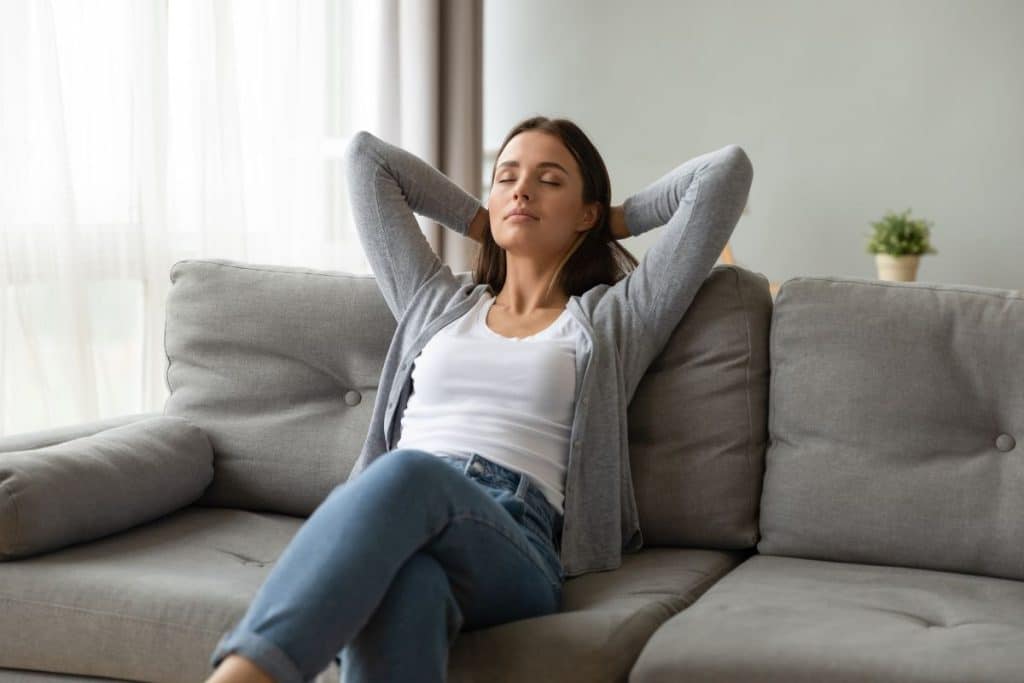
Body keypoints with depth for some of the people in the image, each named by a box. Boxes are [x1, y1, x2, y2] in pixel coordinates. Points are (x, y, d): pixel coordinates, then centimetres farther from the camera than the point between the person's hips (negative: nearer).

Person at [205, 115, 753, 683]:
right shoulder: (435, 301, 32)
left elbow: (728, 168, 22)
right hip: (395, 516, 3)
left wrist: (619, 220, 35)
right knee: (402, 587, -41)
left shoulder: (615, 318, 24)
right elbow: (365, 155, 40)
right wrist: (479, 222, 43)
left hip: (515, 546, -2)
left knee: (410, 474, -41)